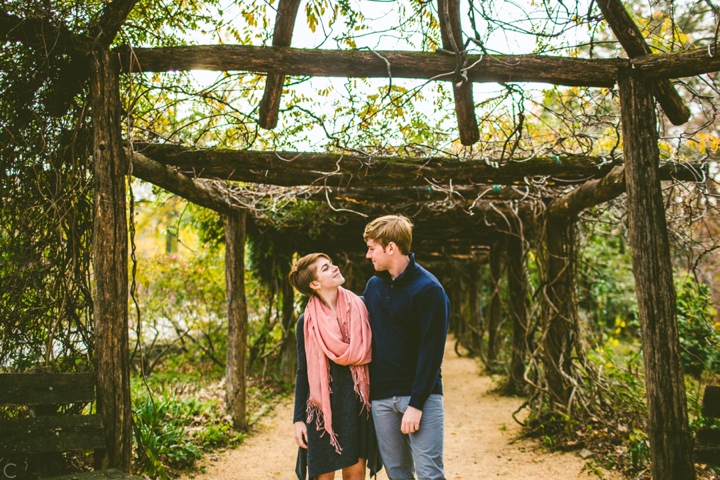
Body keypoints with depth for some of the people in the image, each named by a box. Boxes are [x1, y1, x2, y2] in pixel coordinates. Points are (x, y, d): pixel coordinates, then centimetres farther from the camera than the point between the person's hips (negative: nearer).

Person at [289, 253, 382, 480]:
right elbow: (303, 372, 1)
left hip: (358, 402, 2)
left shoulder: (360, 306, 1)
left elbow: (370, 352, 7)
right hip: (324, 404, -2)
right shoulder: (307, 322, -4)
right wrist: (298, 419, 0)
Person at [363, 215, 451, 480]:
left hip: (420, 394, -5)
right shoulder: (373, 285, 9)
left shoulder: (428, 289, -10)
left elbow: (431, 350, -14)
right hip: (380, 396, 6)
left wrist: (416, 404, -17)